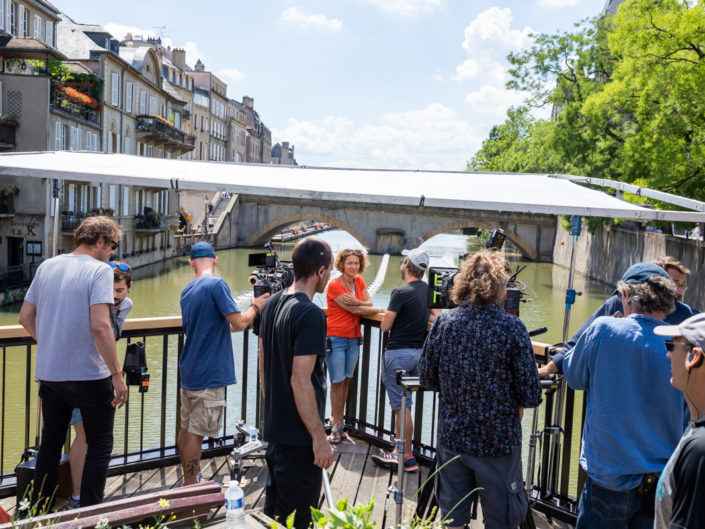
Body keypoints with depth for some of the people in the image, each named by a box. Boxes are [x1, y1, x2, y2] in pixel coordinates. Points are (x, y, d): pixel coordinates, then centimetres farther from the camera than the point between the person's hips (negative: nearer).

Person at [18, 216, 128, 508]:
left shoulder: (47, 267, 7)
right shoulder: (99, 270, -13)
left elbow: (25, 316, 11)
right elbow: (99, 326, -23)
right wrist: (117, 374, -19)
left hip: (49, 373, 6)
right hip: (90, 374, -6)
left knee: (50, 443, 20)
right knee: (99, 446, 7)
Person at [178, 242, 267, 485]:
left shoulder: (187, 291, 12)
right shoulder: (216, 284, -14)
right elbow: (239, 322, -19)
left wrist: (247, 320, 25)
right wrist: (255, 307, 0)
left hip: (189, 371, 8)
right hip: (209, 374, -8)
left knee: (187, 428, 15)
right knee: (196, 432, -2)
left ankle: (189, 482, 28)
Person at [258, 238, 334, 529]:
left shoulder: (272, 304, 5)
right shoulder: (311, 314, -22)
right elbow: (300, 380, -25)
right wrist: (319, 438, -19)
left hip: (274, 425, 9)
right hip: (300, 434, -9)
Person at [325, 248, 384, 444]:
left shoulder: (359, 281, 10)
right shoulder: (334, 284, -11)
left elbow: (369, 303, 1)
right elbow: (353, 310, -14)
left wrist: (356, 302, -19)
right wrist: (379, 310, -6)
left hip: (353, 338, 6)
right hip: (335, 338, -6)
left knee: (346, 381, 8)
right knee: (337, 382, -3)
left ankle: (339, 423, 18)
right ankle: (336, 426, 7)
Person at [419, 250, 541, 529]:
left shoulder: (444, 322, -6)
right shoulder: (511, 327, -16)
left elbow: (426, 377, 2)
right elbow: (531, 395, -14)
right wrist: (515, 402, 8)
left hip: (452, 437, 4)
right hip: (498, 441, -3)